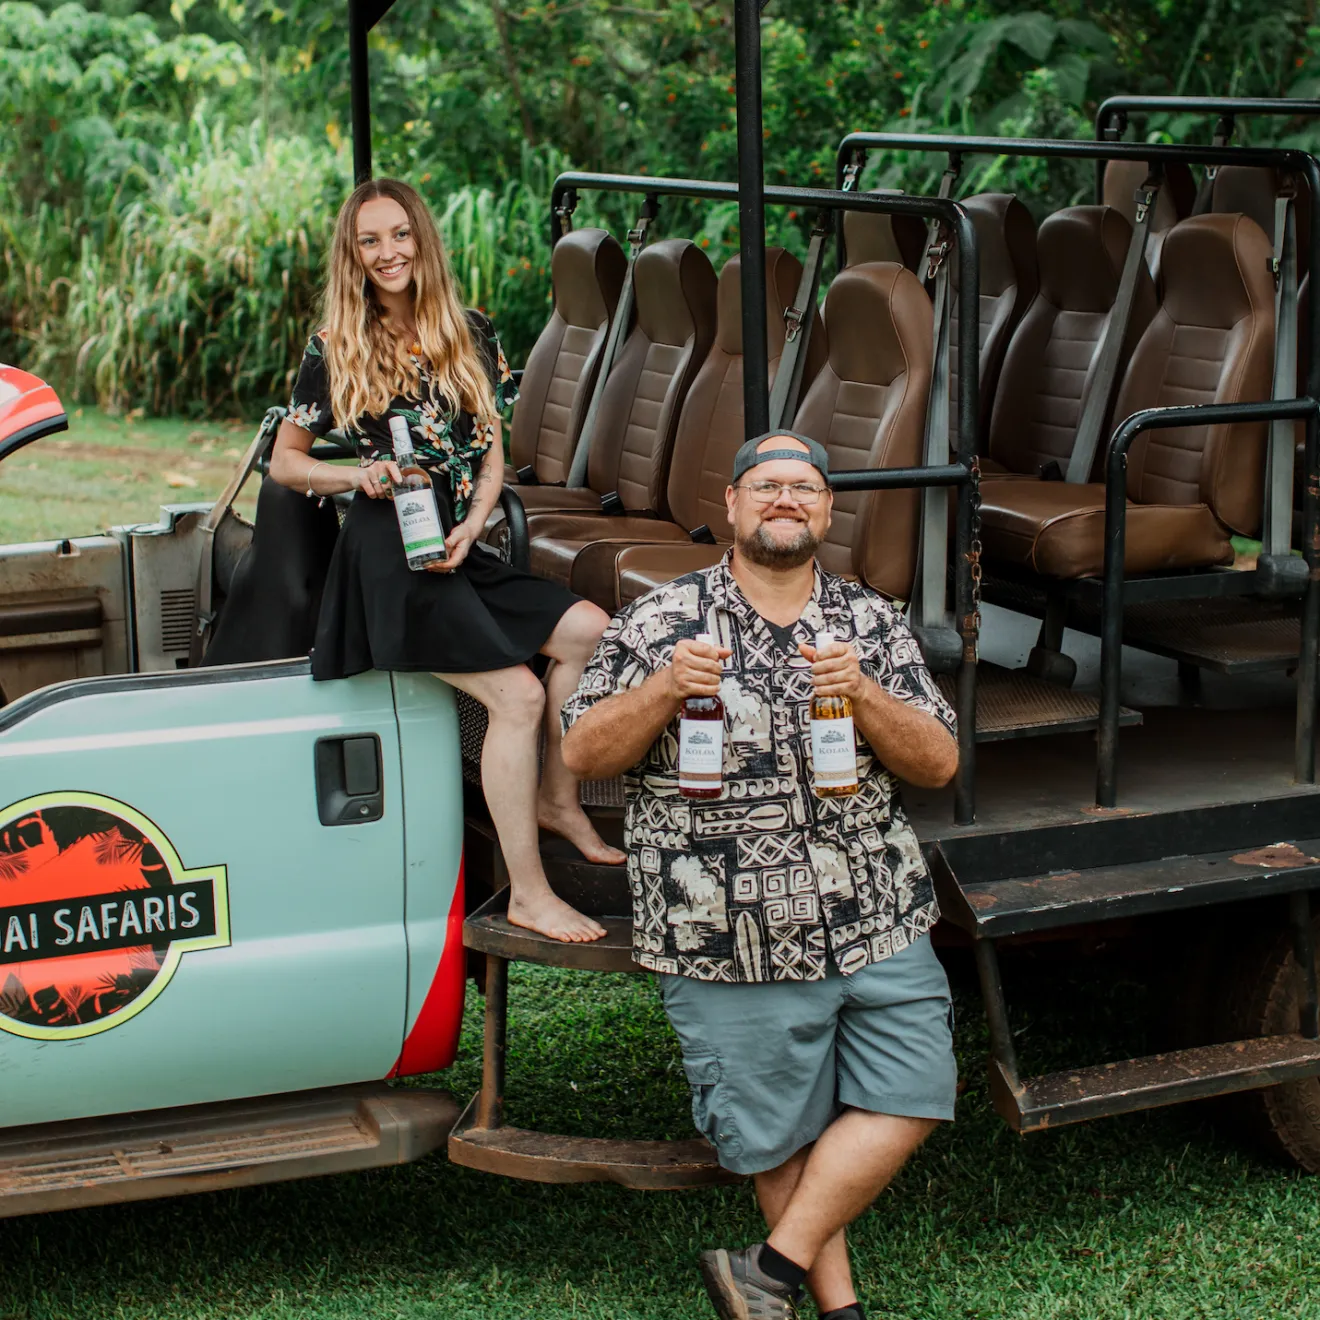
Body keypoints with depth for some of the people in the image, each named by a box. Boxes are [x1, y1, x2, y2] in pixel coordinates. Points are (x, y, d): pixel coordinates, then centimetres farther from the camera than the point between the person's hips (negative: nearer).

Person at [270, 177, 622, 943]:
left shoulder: (472, 337, 12)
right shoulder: (336, 351, 2)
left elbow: (492, 453, 13)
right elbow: (285, 460, 7)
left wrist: (472, 527, -6)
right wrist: (358, 476, -11)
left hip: (461, 550, 5)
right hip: (390, 555, -5)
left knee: (589, 630, -15)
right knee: (517, 693, -21)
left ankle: (555, 800, 1)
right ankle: (528, 895, -19)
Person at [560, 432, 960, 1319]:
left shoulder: (873, 624, 7)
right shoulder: (662, 624, 0)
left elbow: (939, 765, 2)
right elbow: (582, 754, -1)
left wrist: (864, 694, -15)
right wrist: (663, 690, -18)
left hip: (878, 922, 3)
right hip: (730, 941, -3)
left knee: (909, 1094, -2)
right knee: (781, 1136, 5)